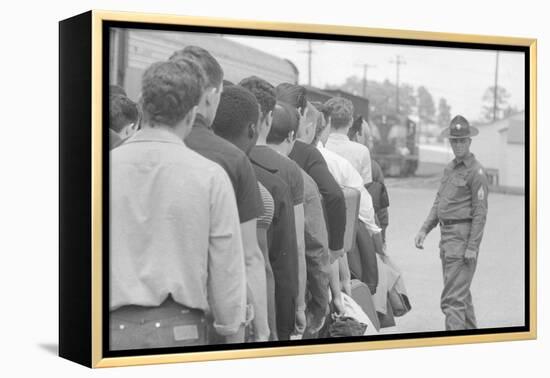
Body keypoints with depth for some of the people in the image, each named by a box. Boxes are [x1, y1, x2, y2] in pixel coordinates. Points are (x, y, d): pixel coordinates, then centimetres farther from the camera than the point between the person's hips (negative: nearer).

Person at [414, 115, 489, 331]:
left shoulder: (476, 171, -10)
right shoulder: (450, 168, 15)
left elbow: (480, 213, -14)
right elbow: (438, 202, 19)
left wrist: (472, 247, -18)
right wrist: (424, 229, 9)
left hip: (463, 237, -9)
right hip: (447, 235, 9)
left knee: (453, 298, -12)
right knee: (461, 292, 20)